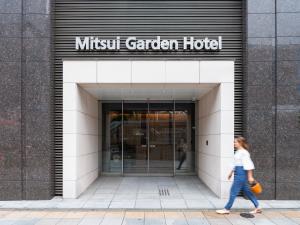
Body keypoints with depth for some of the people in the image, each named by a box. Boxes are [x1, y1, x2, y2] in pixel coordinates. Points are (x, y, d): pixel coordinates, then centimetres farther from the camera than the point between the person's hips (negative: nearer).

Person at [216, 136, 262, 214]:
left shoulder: (244, 152, -16)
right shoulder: (238, 152, 12)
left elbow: (248, 165, -18)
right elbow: (235, 164, 22)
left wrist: (250, 177, -19)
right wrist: (231, 173, 26)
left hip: (241, 174, -10)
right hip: (238, 174, 10)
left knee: (233, 191, -2)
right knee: (246, 191, 15)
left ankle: (227, 209, 7)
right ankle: (257, 207, 24)